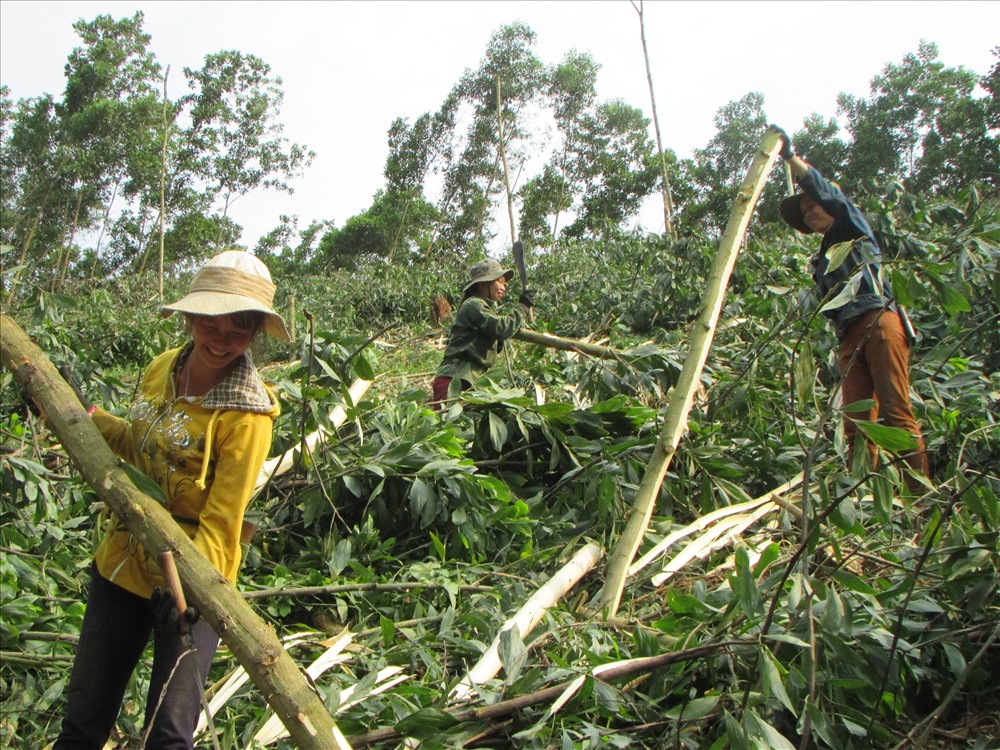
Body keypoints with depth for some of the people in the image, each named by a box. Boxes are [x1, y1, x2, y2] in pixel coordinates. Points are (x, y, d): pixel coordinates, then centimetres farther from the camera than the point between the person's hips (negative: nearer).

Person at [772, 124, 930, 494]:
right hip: (849, 337, 7)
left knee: (897, 412, -14)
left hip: (878, 322, -6)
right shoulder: (821, 260, 30)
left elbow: (829, 192, -2)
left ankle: (922, 493, -15)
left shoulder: (854, 229, 14)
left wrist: (791, 157, -4)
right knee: (856, 422, -5)